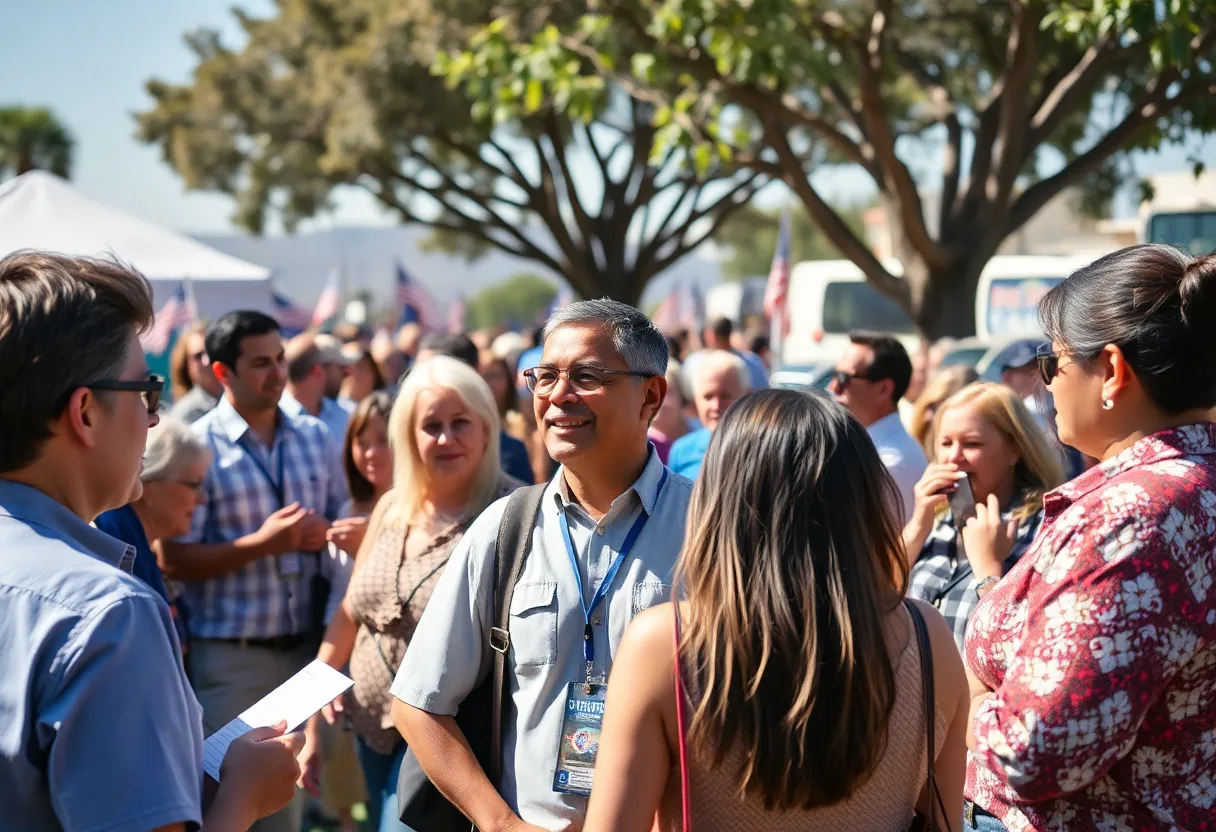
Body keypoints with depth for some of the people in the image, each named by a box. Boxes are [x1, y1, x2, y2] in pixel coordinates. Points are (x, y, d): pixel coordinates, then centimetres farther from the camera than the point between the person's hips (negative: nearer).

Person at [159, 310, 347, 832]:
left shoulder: (314, 437, 7)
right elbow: (175, 561, -12)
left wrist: (324, 533, -6)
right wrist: (261, 543, -20)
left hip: (304, 646, 5)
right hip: (231, 655, -5)